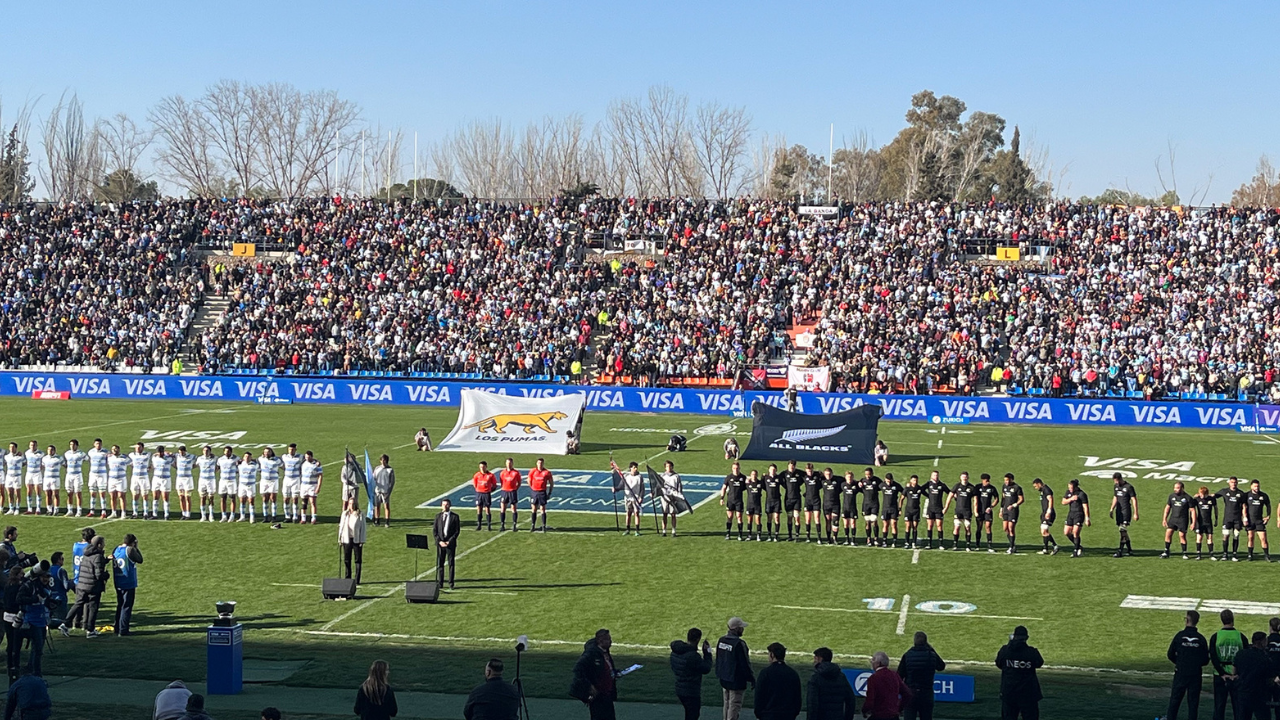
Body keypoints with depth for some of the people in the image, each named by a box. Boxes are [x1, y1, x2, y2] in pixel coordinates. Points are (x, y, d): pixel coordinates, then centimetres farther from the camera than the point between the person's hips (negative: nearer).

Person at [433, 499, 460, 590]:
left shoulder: (455, 517, 2)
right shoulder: (438, 517, 8)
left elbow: (457, 531, -2)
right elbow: (434, 531, 6)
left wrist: (449, 541, -11)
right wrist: (439, 541, -8)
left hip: (450, 543, -2)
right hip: (440, 543, 2)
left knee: (451, 564, 2)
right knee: (439, 564, 2)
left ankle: (451, 584, 6)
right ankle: (439, 583, 8)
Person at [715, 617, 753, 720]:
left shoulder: (721, 641, 3)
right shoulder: (739, 644, -22)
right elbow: (745, 664, -17)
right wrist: (752, 679, -6)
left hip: (724, 680, 8)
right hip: (736, 681, -8)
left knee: (727, 705, 20)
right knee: (734, 705, 1)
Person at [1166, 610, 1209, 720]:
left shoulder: (1179, 635, -7)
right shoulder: (1201, 639, -4)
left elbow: (1170, 654, -2)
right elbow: (1205, 660, 1)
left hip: (1181, 673, -1)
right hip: (1196, 674, 1)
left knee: (1175, 700, 7)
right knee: (1193, 702, 6)